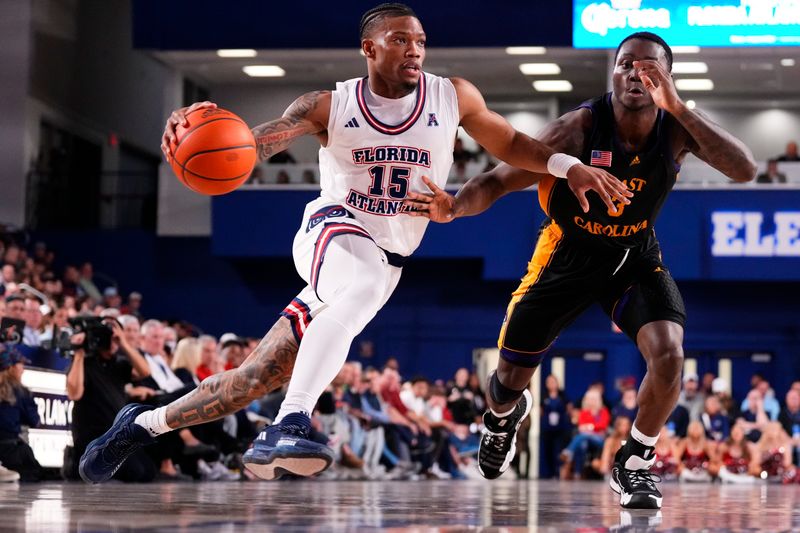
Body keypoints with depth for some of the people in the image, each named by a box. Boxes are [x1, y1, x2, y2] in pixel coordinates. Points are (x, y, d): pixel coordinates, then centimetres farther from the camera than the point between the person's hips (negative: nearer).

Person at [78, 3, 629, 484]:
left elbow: (510, 143, 16)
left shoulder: (454, 97, 3)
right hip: (333, 231, -4)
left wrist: (568, 166, -1)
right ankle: (289, 426, -49)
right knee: (366, 284, -41)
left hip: (387, 265, 4)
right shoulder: (332, 105, -4)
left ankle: (144, 423, 21)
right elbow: (253, 143, -15)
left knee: (257, 379, 0)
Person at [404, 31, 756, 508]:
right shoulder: (580, 127, -26)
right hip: (567, 253, -1)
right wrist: (455, 206, -48)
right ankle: (504, 415, 49)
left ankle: (634, 463, 1)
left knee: (669, 357, -24)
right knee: (512, 376, 8)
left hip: (635, 257, 1)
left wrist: (677, 107, -44)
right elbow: (499, 180, -25)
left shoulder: (677, 128, -20)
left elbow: (745, 170, -36)